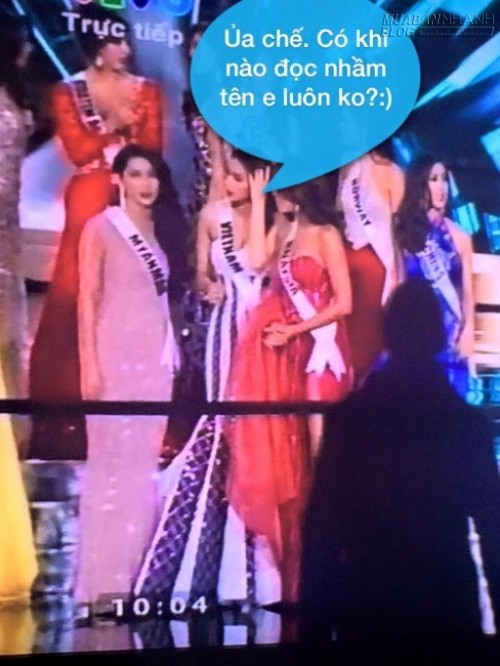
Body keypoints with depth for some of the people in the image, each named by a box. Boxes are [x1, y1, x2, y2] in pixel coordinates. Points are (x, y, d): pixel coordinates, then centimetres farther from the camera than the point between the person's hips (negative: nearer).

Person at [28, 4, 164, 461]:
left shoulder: (146, 91, 11)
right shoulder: (68, 93, 7)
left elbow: (152, 149, 3)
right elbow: (78, 151, -4)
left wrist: (105, 146, -7)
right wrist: (119, 129, -5)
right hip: (89, 204, -1)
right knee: (77, 297, -2)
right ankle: (74, 399, 7)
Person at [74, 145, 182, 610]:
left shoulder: (160, 229, 15)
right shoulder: (101, 228, -2)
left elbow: (165, 297, 14)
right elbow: (87, 298, -7)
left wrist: (172, 352, 9)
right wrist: (89, 364, -14)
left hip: (156, 355, 6)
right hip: (116, 354, -6)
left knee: (144, 461, 7)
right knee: (112, 459, -5)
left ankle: (134, 569, 17)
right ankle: (104, 576, 5)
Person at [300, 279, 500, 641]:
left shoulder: (348, 415, -7)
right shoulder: (469, 422, -6)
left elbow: (320, 525, -8)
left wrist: (315, 623, 0)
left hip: (365, 601, 1)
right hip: (448, 603, 0)